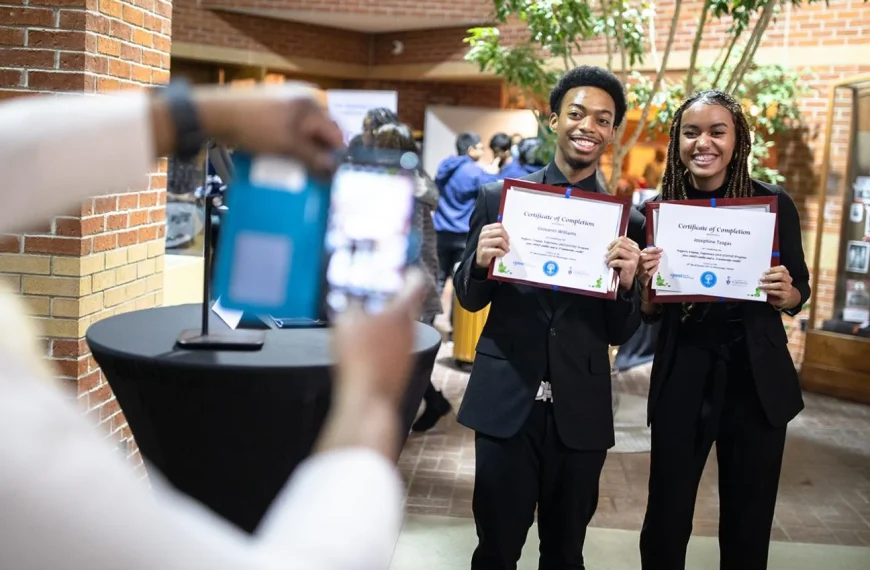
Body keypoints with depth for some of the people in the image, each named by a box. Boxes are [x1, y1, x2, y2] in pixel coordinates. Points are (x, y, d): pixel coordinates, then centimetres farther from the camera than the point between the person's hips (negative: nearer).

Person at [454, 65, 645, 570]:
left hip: (581, 410, 1)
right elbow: (468, 299, 4)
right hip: (505, 401, 0)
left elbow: (621, 333, 0)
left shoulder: (628, 219, -1)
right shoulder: (499, 197, -1)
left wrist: (626, 280, -19)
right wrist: (481, 261, -18)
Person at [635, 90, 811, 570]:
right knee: (665, 518, 6)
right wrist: (648, 285, -18)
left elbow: (799, 291, 5)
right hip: (682, 377, 0)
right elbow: (650, 314, 3)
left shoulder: (774, 203, -4)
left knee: (748, 522, 12)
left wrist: (785, 294, -17)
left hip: (758, 377, 0)